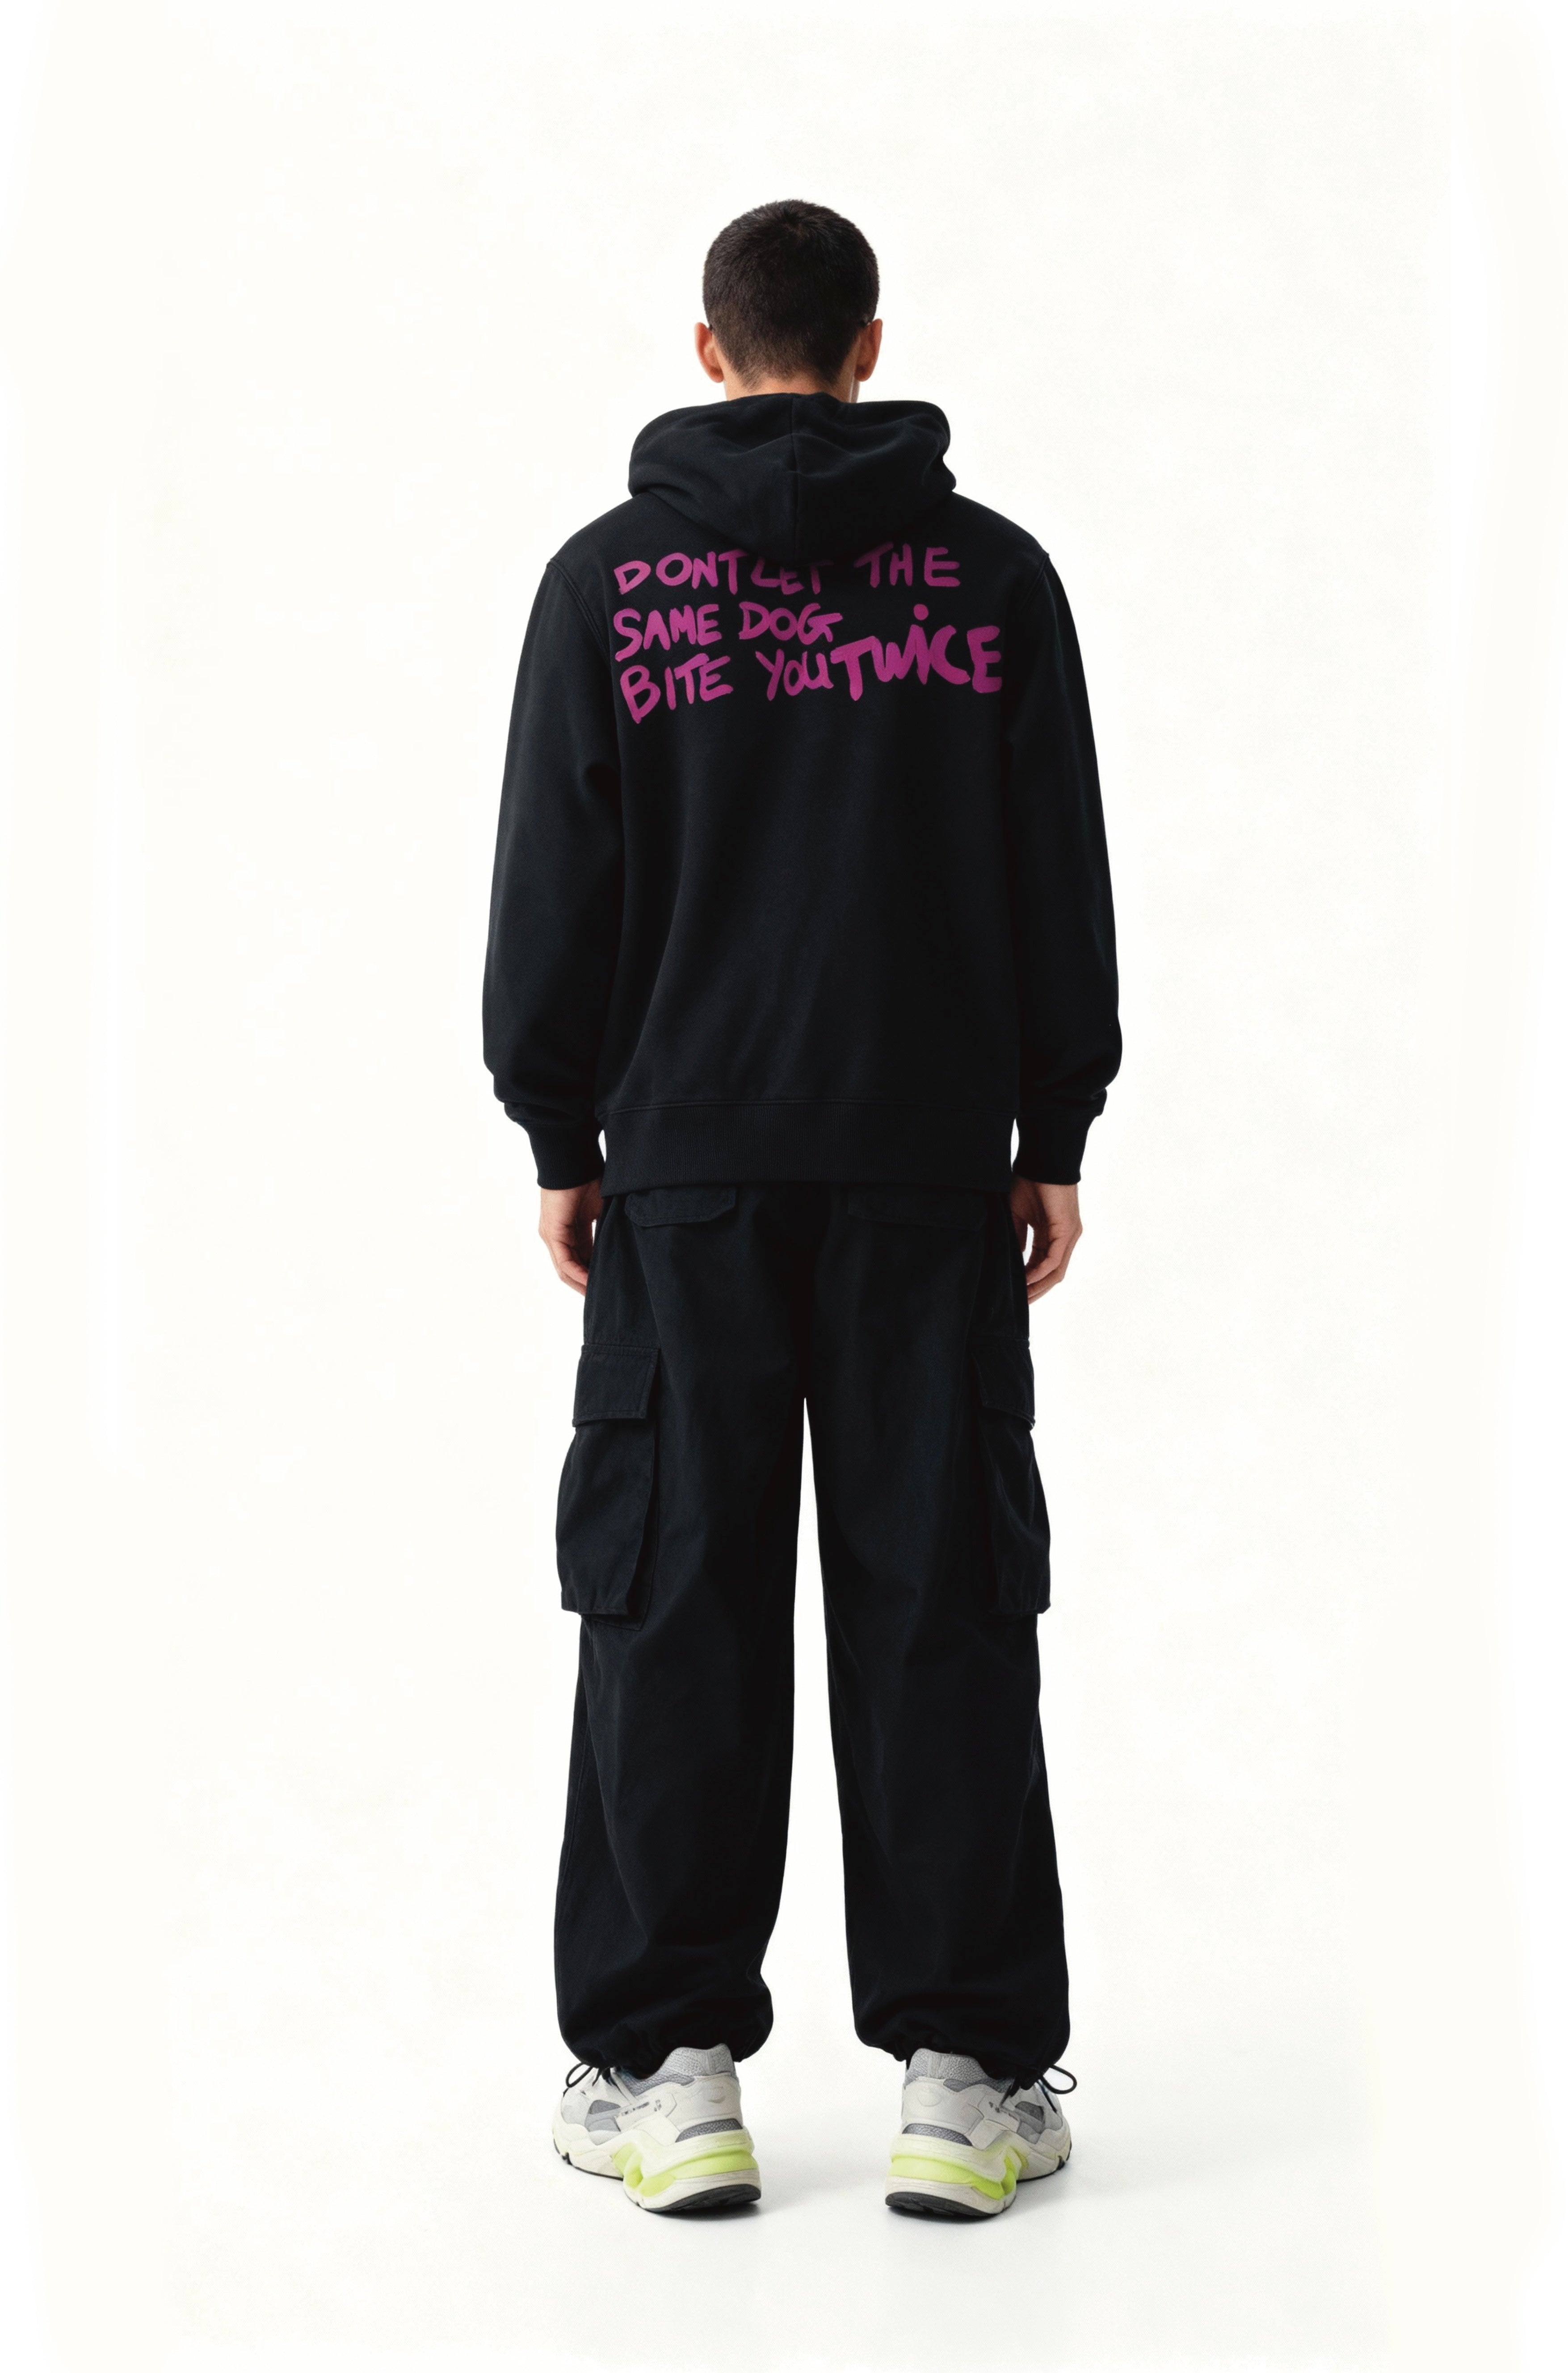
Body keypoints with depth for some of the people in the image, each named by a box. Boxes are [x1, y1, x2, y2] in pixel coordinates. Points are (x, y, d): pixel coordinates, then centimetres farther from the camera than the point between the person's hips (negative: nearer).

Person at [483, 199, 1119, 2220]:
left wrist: (561, 1139, 9)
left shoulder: (609, 579, 1)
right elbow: (1062, 886, 5)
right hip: (932, 1163, 1)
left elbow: (552, 890, 2)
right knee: (941, 1612, 3)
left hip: (688, 1164, 0)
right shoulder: (992, 574, 4)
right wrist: (1057, 1138, 11)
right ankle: (962, 2073, 6)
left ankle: (668, 2073, 8)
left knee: (676, 1610, 5)